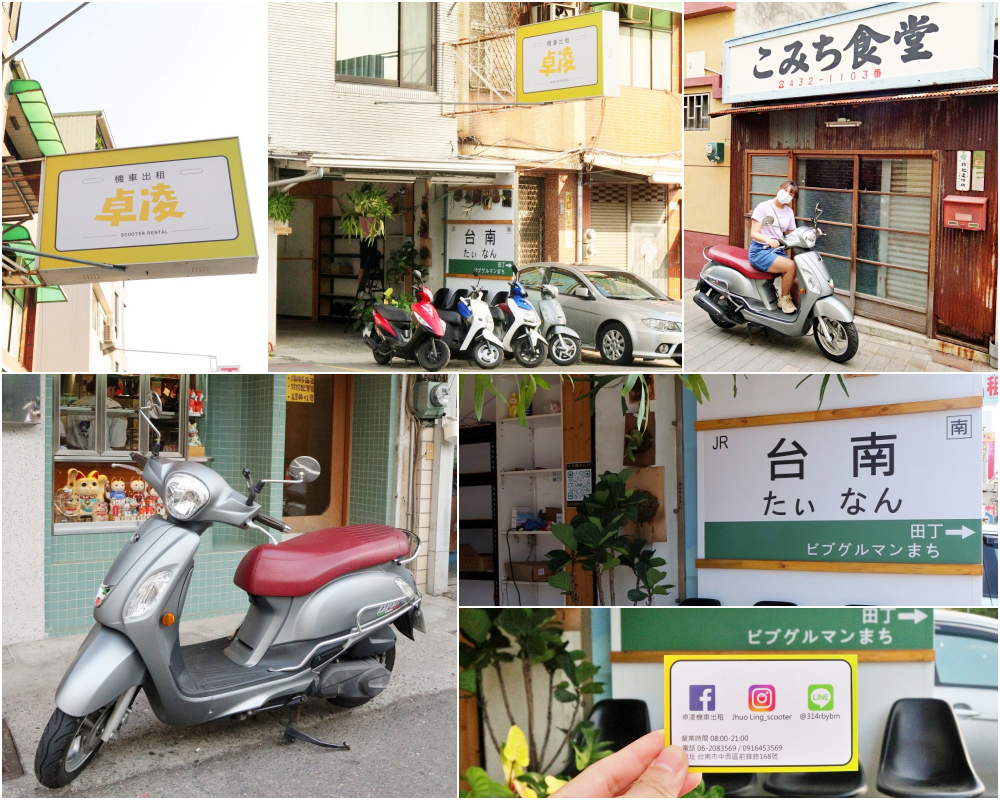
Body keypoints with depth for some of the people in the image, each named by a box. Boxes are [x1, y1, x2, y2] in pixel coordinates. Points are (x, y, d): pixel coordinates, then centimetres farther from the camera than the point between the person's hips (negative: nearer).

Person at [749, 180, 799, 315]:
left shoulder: (789, 212, 15)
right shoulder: (764, 207, -5)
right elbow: (754, 233, -11)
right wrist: (768, 240, -31)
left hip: (778, 250, 6)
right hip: (760, 251, -6)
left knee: (795, 280, -18)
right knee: (791, 266, -27)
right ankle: (784, 299, -8)